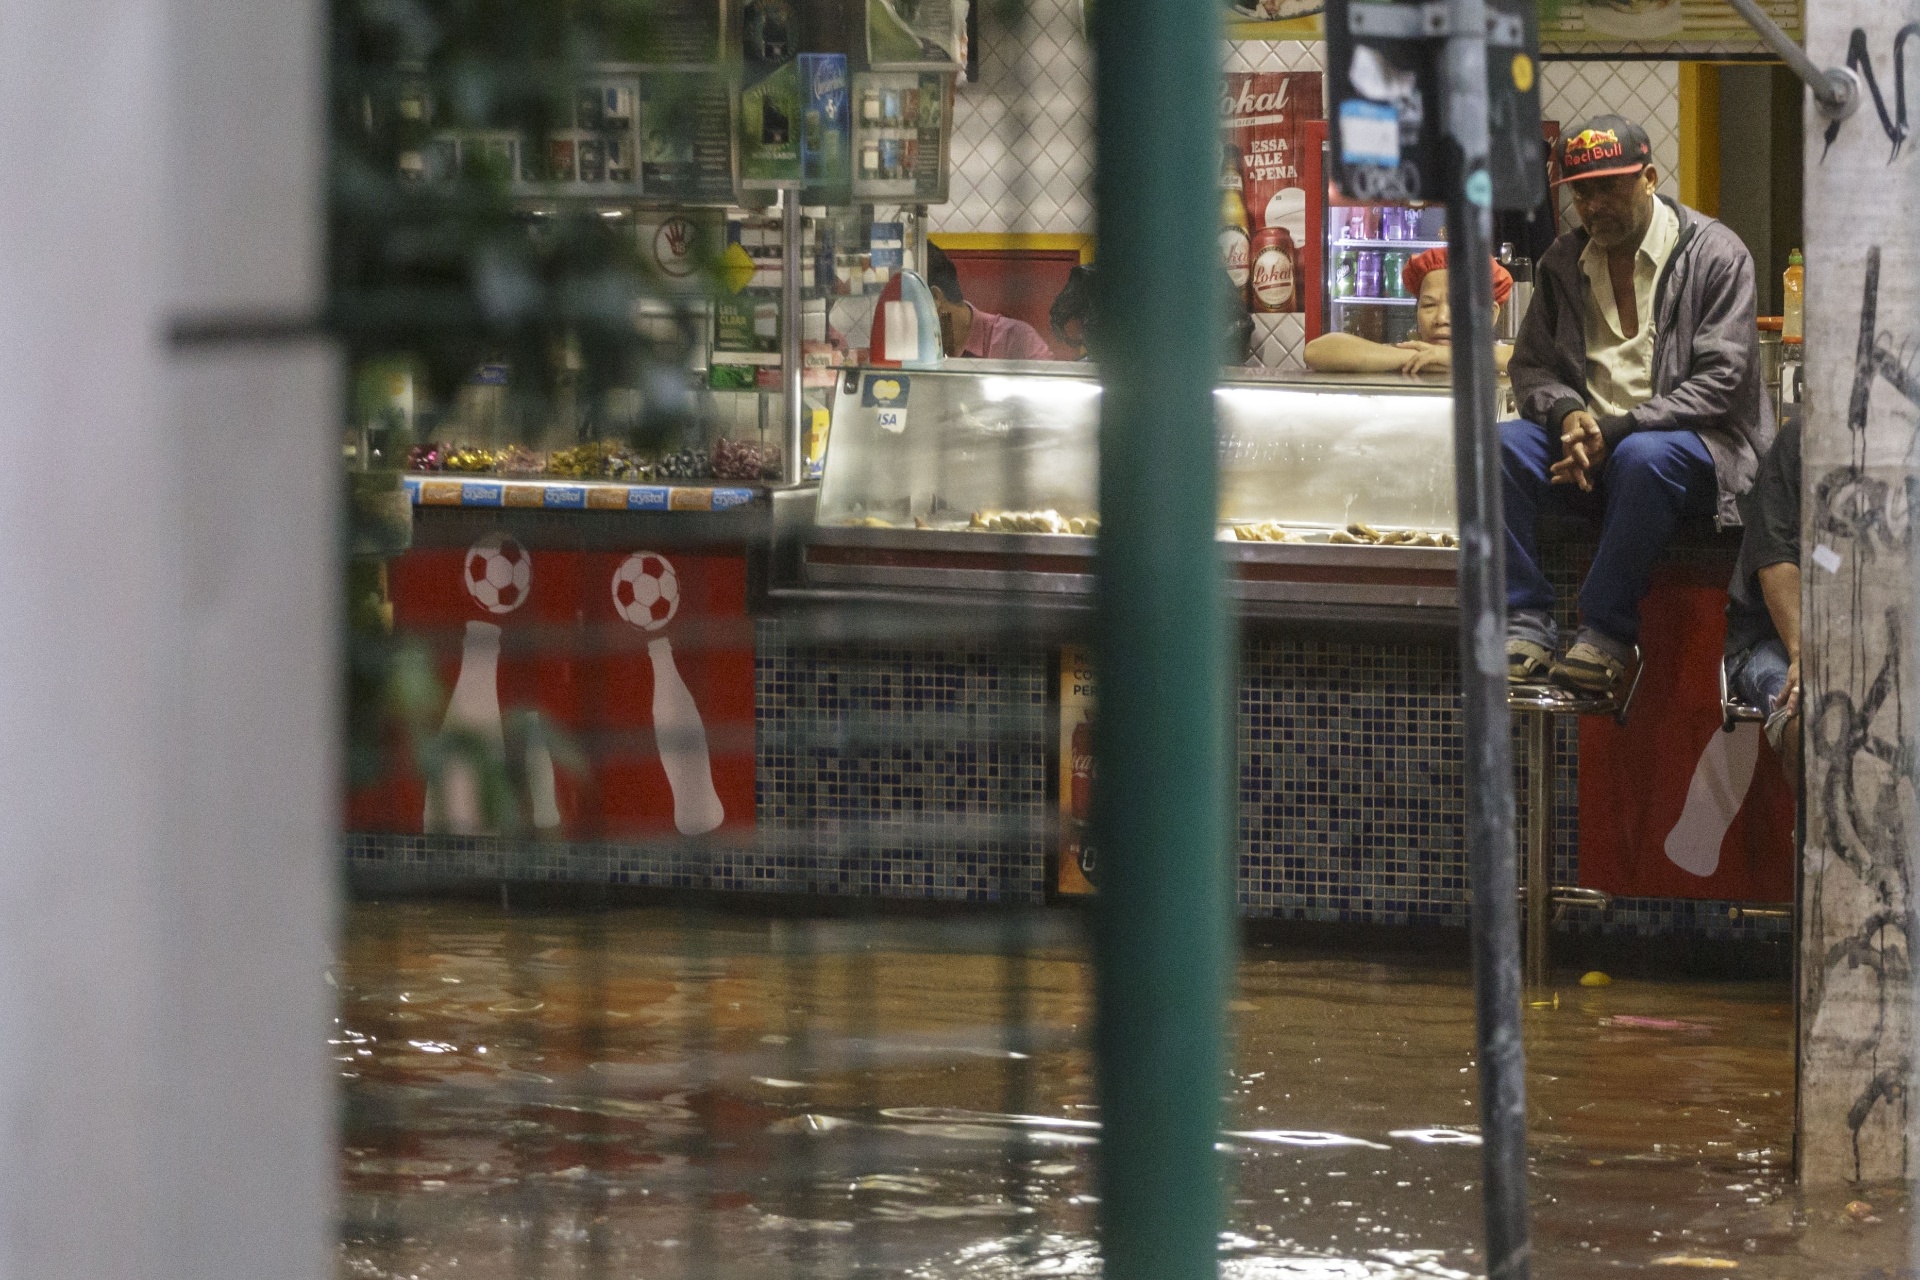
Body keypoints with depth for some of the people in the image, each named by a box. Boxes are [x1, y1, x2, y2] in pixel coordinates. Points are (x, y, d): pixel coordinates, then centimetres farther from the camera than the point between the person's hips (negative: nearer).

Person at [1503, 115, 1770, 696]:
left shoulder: (1715, 254, -5)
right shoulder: (1564, 262, 11)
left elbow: (1720, 382, -12)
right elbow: (1530, 365, 15)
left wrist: (1618, 429, -20)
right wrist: (1568, 414, -10)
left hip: (1693, 444, -5)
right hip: (1591, 444, 5)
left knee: (1643, 456, -39)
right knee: (1500, 445, -23)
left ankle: (1607, 637, -32)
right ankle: (1526, 629, -25)